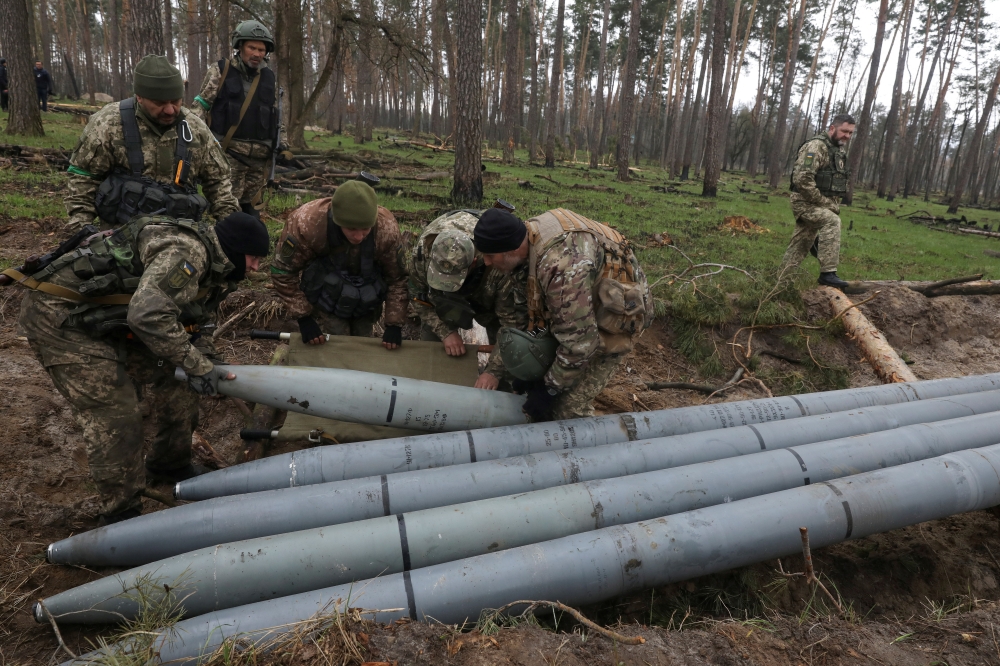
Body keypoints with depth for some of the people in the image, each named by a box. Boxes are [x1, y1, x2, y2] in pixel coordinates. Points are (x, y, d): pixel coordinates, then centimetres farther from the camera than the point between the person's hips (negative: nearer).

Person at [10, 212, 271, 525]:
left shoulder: (211, 266, 6)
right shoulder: (185, 250, -26)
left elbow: (193, 321, 13)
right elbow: (149, 314, -37)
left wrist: (206, 362, -5)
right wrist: (197, 364, -28)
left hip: (108, 318, 10)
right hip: (60, 316, -10)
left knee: (176, 378, 10)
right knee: (115, 417, -12)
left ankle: (169, 464, 30)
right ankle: (121, 516, 4)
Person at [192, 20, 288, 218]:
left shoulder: (269, 77, 13)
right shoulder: (220, 71, 1)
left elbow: (275, 115, 20)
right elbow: (201, 106, 1)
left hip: (260, 156, 4)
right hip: (228, 153, -4)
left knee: (249, 206, 9)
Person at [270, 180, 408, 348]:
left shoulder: (387, 230, -30)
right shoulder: (306, 223, -34)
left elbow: (397, 278, -16)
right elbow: (283, 270, -19)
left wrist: (394, 325, -19)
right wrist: (303, 318, -20)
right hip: (326, 301, -2)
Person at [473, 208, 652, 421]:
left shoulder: (562, 266, -40)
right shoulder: (529, 235, -12)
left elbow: (579, 342, -33)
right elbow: (531, 301, 2)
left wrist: (550, 388, -21)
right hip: (578, 307, 8)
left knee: (570, 408, -8)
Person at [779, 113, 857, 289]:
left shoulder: (840, 150, 14)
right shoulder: (816, 146, -15)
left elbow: (838, 181, 24)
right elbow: (802, 179, -25)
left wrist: (833, 204, 8)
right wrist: (824, 202, -19)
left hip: (821, 204, 9)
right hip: (805, 201, -9)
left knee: (800, 245, 11)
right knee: (832, 221, -31)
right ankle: (828, 273, -30)